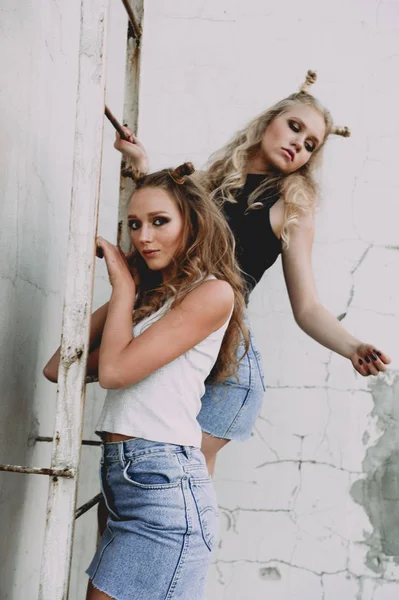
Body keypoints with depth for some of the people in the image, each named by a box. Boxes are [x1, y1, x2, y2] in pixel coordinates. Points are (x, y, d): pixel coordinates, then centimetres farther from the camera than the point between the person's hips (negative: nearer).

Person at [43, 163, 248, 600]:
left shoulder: (213, 292, -6)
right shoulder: (147, 296, 17)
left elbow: (115, 370, -13)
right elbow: (57, 369, 12)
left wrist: (123, 285, 1)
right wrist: (123, 293, 14)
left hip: (164, 483, -8)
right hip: (121, 478, 8)